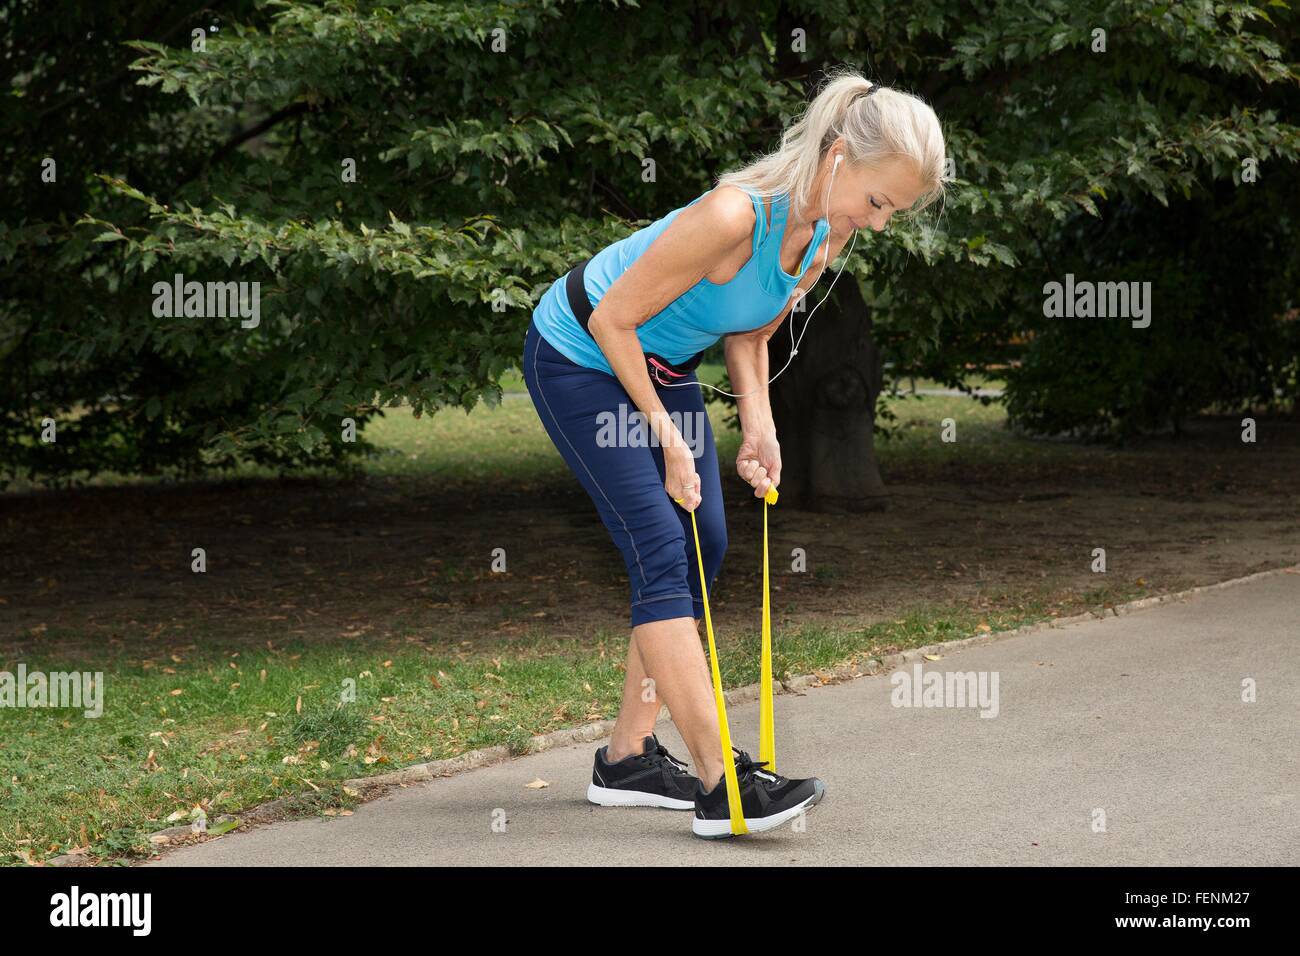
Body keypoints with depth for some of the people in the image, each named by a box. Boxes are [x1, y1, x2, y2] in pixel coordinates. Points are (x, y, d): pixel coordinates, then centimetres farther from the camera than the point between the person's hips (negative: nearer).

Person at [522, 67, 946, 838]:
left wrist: (759, 424, -6)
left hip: (662, 364, 9)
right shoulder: (733, 217, -34)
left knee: (705, 544, 3)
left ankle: (629, 758, 12)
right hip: (579, 352, -9)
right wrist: (668, 438, -20)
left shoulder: (826, 240, -8)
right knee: (663, 549, -16)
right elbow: (613, 320, -26)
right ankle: (723, 785, -21)